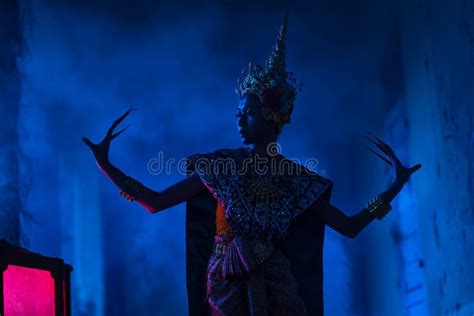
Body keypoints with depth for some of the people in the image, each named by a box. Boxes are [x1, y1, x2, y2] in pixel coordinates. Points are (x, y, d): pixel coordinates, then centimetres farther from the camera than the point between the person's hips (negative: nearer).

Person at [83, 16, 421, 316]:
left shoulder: (298, 179, 5)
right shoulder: (219, 164, 4)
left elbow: (350, 226, 8)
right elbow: (155, 202, 4)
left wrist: (396, 185, 4)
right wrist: (107, 165, -3)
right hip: (227, 289, 0)